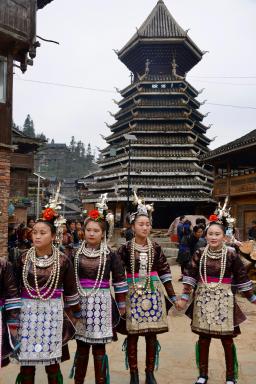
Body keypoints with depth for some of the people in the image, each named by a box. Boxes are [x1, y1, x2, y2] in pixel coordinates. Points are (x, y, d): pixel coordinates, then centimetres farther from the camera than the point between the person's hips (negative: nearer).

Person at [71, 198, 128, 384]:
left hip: (102, 302, -2)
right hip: (80, 301, 2)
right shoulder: (76, 253, 4)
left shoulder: (110, 254, -2)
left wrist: (122, 304, 2)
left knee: (99, 346, 4)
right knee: (81, 345, 10)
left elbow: (120, 279, 2)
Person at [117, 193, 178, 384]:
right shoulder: (125, 248, -5)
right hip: (132, 293, -2)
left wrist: (173, 296, 5)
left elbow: (165, 272, 6)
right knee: (132, 335, 5)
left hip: (153, 293, 2)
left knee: (152, 335, 9)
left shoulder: (156, 248, 2)